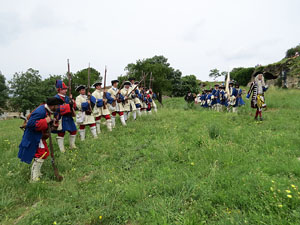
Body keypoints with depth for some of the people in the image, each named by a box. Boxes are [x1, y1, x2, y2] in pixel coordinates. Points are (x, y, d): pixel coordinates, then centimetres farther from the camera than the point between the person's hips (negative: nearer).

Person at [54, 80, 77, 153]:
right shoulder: (56, 98, -9)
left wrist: (73, 103, -7)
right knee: (61, 133, 1)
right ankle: (62, 149, 12)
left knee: (73, 130, 14)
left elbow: (74, 107, 15)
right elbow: (58, 108, -22)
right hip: (61, 119, -7)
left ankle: (72, 145, 32)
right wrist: (68, 105, -24)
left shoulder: (67, 97, 12)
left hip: (69, 118, 7)